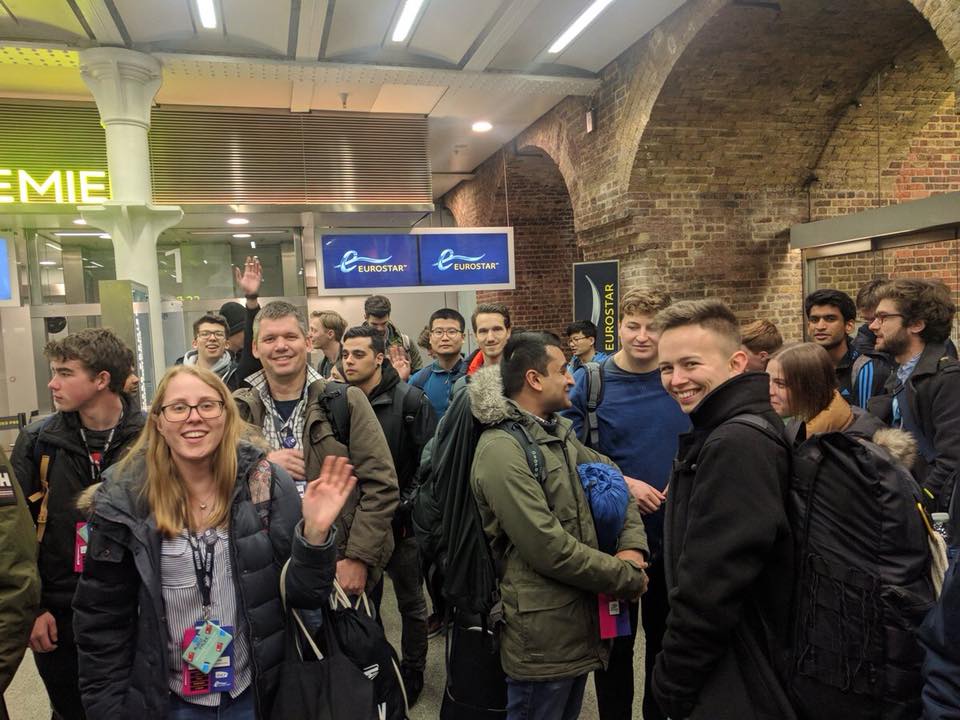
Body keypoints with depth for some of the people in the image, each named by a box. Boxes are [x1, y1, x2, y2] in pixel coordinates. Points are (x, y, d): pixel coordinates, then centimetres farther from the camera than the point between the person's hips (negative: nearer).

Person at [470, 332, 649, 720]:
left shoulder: (558, 433, 9)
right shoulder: (501, 449, -22)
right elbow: (548, 547, -25)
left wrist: (632, 545, -5)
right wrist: (628, 577, -14)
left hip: (578, 620, 9)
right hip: (543, 633, -9)